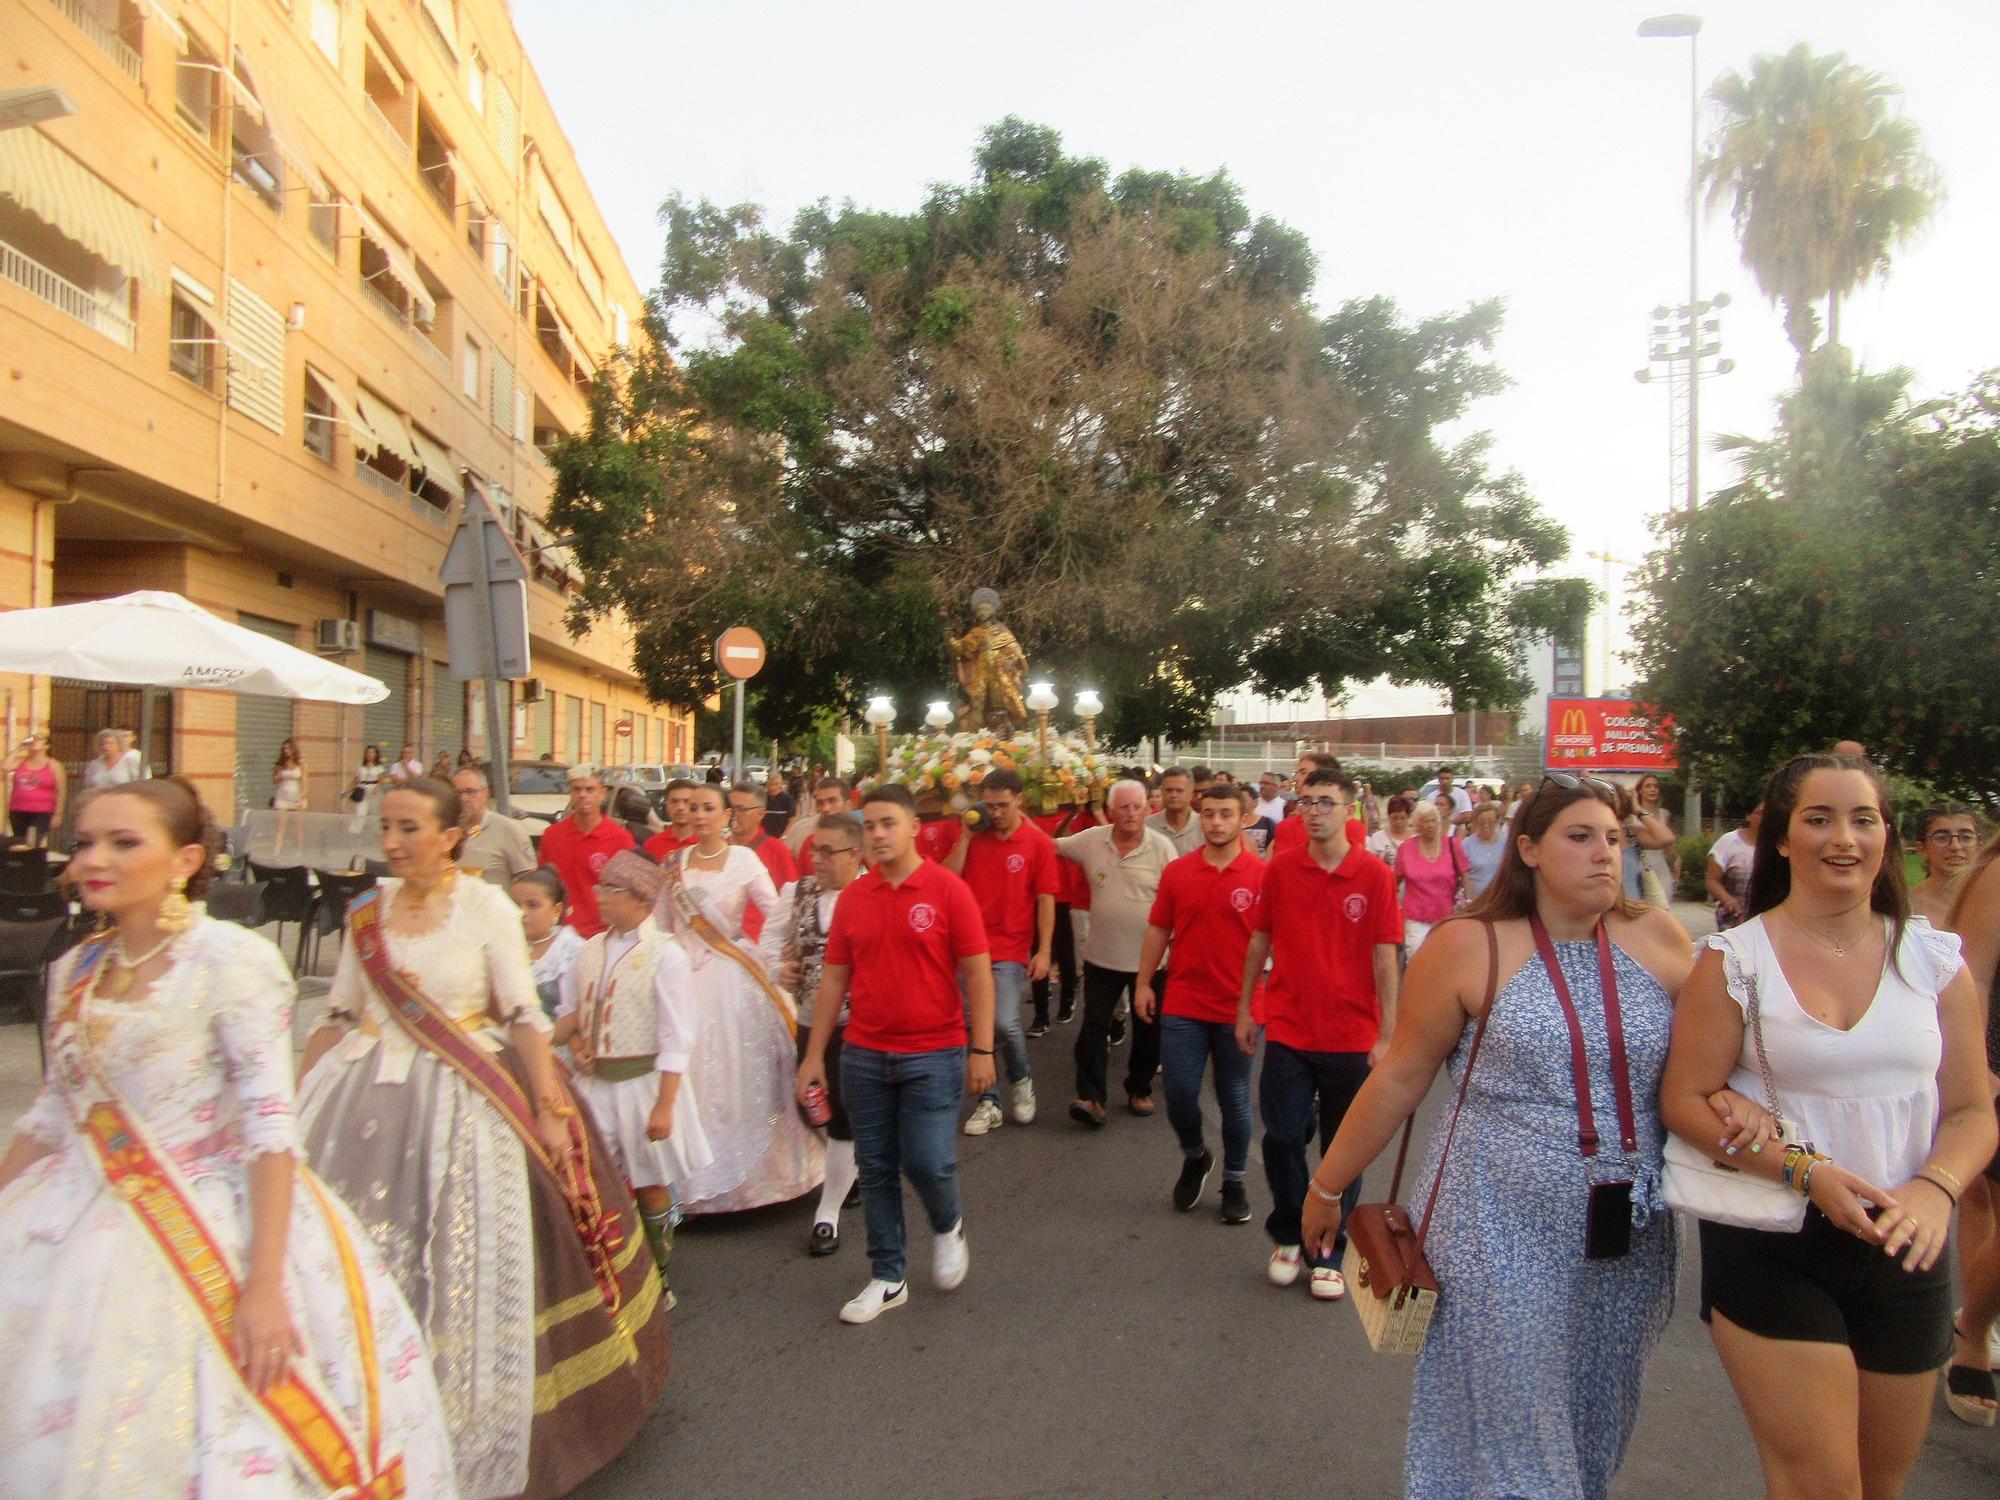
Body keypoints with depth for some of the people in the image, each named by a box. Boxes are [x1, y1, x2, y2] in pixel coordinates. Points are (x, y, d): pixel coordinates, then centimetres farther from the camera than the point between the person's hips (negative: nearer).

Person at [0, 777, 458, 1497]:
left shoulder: (234, 961, -14)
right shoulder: (73, 971, 6)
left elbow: (271, 1127, -19)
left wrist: (263, 1283, -22)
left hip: (214, 1230, -6)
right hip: (87, 1230, 6)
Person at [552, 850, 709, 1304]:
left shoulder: (665, 954, -12)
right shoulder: (592, 949, 6)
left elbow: (676, 1039, -14)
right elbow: (568, 1009, 17)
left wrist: (664, 1104, -18)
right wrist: (575, 1044, -4)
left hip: (642, 1082, -5)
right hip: (594, 1081, 5)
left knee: (649, 1184, 9)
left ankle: (656, 1279, 27)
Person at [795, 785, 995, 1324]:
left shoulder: (947, 889, -8)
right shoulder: (853, 897, 4)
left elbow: (977, 974, -7)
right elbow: (834, 978, 9)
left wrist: (982, 1049, -10)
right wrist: (814, 1055, 8)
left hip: (933, 1055, -4)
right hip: (863, 1056, 4)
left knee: (927, 1163, -6)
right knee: (876, 1169, 10)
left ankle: (948, 1227, 28)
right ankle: (888, 1278, 26)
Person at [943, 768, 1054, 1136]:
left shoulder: (1038, 842, -4)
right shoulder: (973, 838, 5)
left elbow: (1045, 900, -4)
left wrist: (1044, 951, -9)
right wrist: (966, 835, -8)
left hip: (1011, 952, -3)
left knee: (1004, 1024, -13)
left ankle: (1020, 1079, 18)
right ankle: (988, 1102, 19)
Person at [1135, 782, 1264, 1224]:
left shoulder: (1261, 875, -8)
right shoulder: (1176, 871, 1)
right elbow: (1158, 929, 8)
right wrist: (1143, 982, 7)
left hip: (1237, 1008, -2)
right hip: (1182, 1005, 2)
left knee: (1234, 1101, 10)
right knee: (1178, 1093, 3)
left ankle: (1235, 1181, 29)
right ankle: (1194, 1156, 33)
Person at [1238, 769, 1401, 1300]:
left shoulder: (1375, 874, -6)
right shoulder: (1280, 869, 0)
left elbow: (1386, 957, -6)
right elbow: (1259, 941, 8)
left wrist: (1388, 1036, -8)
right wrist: (1244, 1010, 8)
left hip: (1352, 1037, -1)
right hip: (1287, 1032, 1)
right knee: (1282, 1137, 3)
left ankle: (1327, 1253, 28)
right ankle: (1288, 1236, 28)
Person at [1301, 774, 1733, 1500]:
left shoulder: (1657, 938, -1)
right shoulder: (1468, 948, -10)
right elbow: (1400, 1078, -4)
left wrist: (1734, 1102, -12)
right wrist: (1327, 1186, 1)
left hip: (1627, 1239, 4)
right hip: (1501, 1232, -3)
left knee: (1594, 1426, 19)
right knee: (1507, 1425, 7)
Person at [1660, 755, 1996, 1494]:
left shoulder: (1934, 958, 1)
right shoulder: (1735, 959, -9)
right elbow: (1685, 1101, -10)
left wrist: (1936, 1187, -17)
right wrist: (1803, 1170, -23)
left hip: (1905, 1248, 4)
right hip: (1771, 1245, -4)